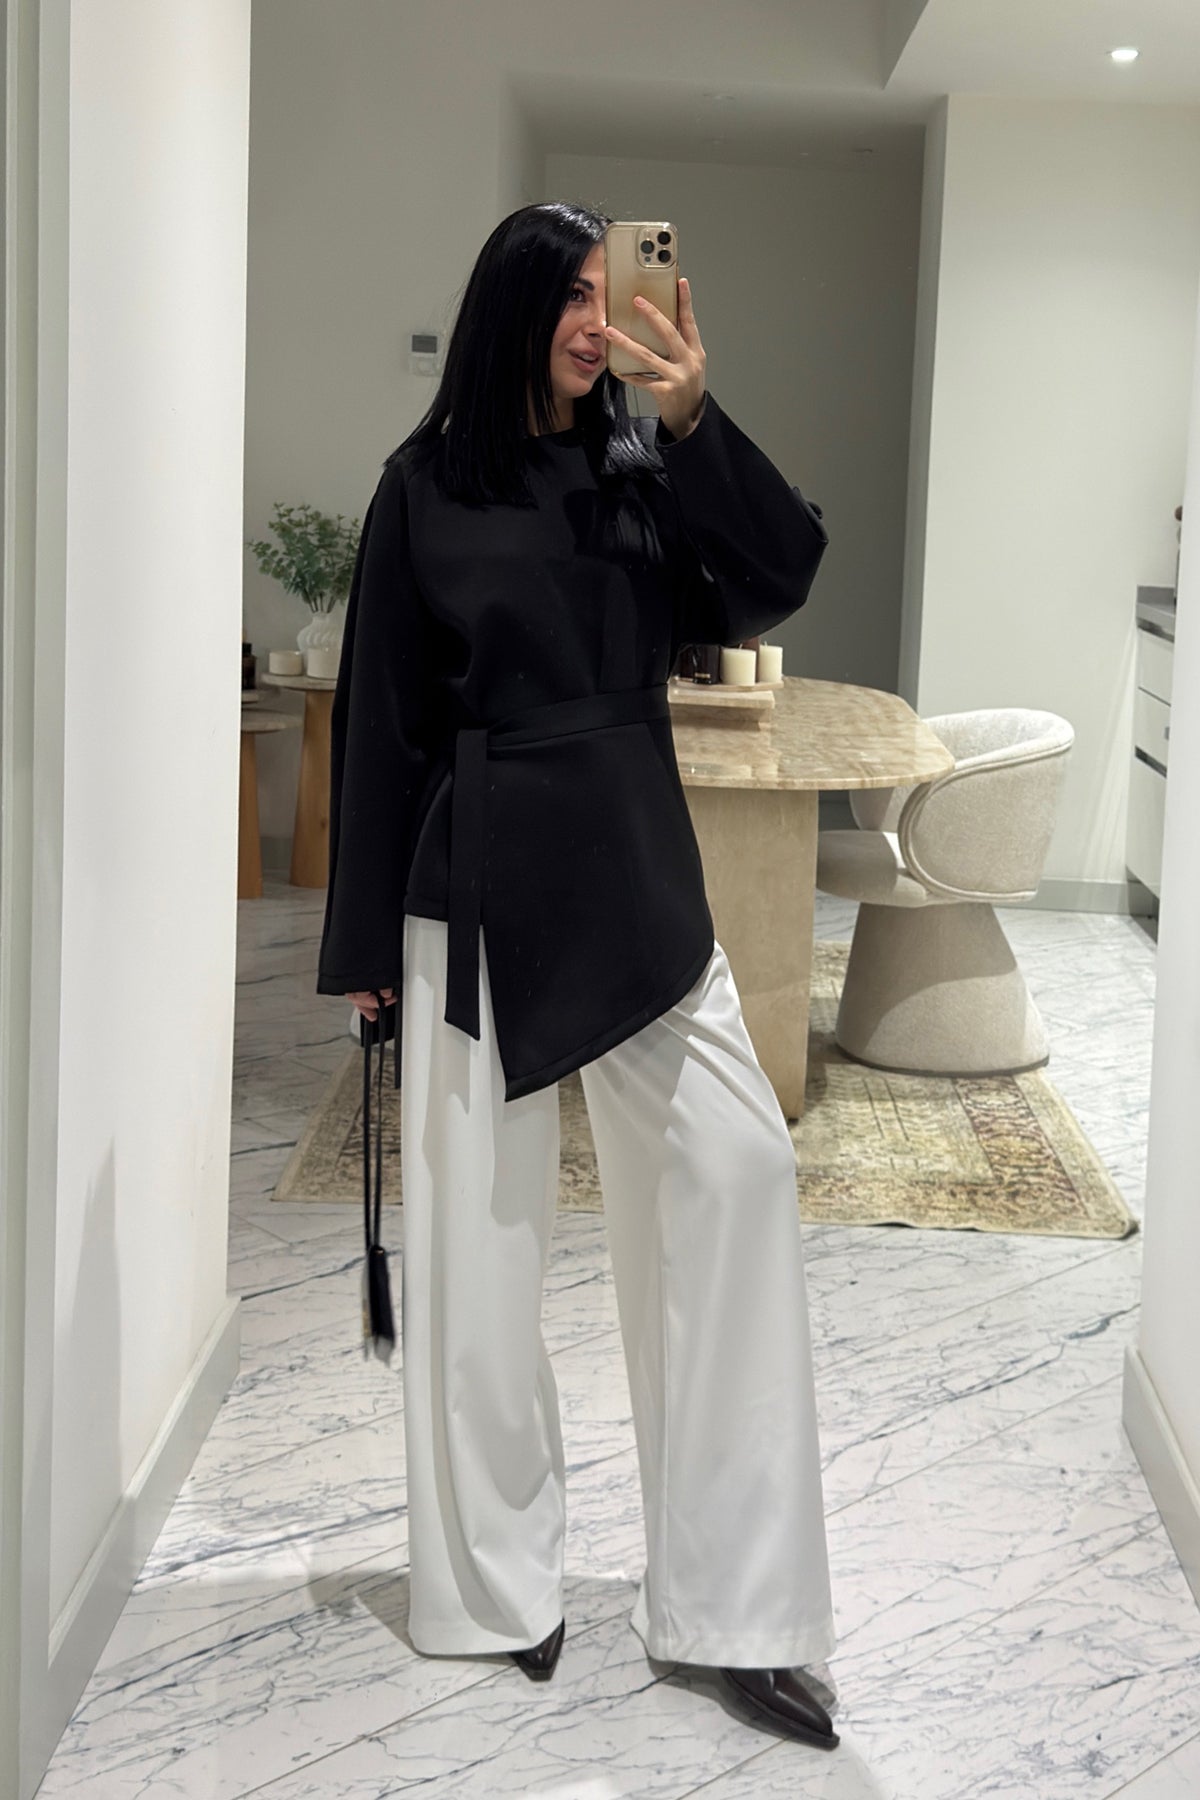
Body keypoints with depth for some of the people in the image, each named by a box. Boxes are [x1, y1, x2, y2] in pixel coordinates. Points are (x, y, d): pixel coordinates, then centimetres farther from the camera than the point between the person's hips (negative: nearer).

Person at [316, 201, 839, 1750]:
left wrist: (696, 424, -17)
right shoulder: (429, 486, -1)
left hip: (635, 871, 3)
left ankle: (730, 1607, 3)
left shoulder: (644, 468, 7)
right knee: (479, 1216, 4)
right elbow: (382, 717, 0)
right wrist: (365, 936, 0)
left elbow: (780, 579, -6)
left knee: (736, 1167, -5)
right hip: (481, 880, -2)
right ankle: (492, 1584, 19)